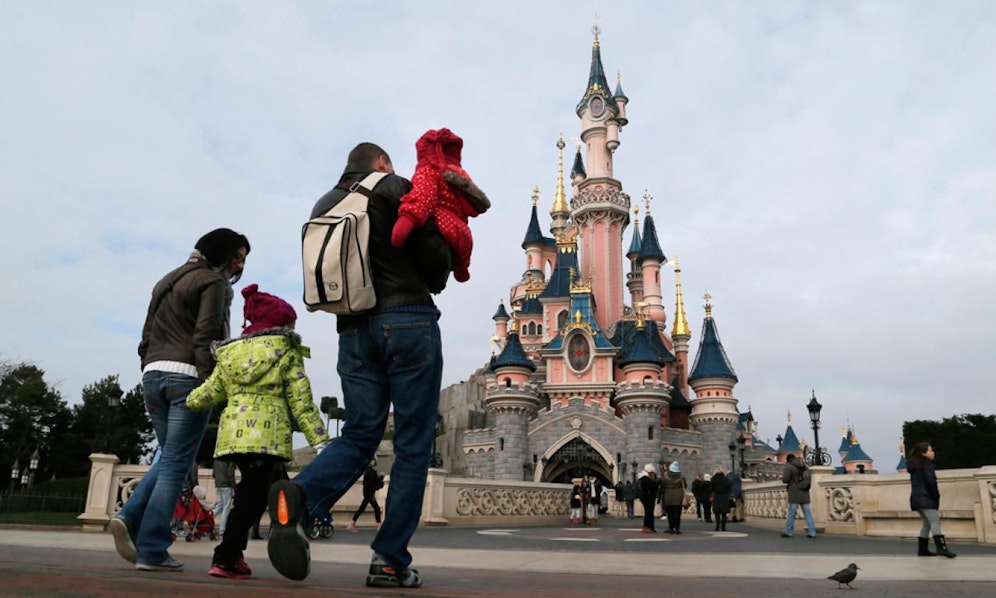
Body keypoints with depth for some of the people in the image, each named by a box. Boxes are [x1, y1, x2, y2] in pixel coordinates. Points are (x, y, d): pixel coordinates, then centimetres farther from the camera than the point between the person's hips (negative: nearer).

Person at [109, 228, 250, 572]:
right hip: (187, 376, -8)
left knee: (169, 458, 17)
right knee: (176, 464, -5)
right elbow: (206, 339, -13)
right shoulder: (211, 282, -2)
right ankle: (151, 551, -5)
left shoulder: (167, 281, 24)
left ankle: (129, 518, -1)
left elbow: (148, 335, 23)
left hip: (153, 374, 8)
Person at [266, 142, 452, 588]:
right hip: (408, 320, -5)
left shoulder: (323, 207, 19)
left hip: (354, 329, 6)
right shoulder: (397, 189, 1)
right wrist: (432, 284, 16)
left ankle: (298, 495, -19)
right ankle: (390, 560, 0)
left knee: (359, 434, 9)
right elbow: (435, 256, -3)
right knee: (413, 444, 0)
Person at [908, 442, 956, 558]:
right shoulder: (926, 464, -9)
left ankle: (922, 549, 13)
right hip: (925, 499, -9)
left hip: (917, 499, 9)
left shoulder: (915, 466, 18)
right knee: (935, 520, -15)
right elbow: (930, 481, -18)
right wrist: (936, 495, -7)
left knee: (927, 523, 13)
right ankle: (941, 547, -26)